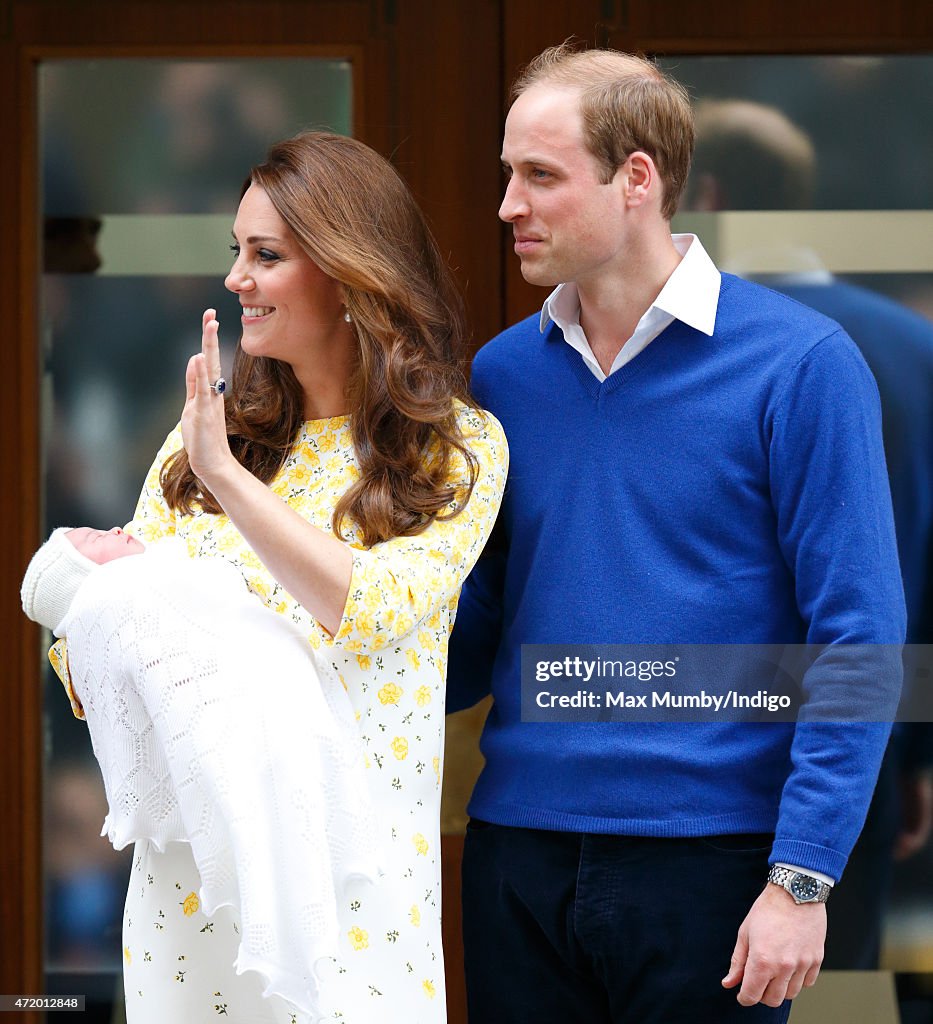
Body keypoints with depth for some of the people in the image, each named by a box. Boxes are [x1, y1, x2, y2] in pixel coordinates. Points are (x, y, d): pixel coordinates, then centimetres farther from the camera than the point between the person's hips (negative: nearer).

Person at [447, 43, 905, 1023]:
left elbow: (856, 640, -8)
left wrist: (800, 878, -14)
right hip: (520, 855, 4)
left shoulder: (798, 364, -6)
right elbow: (473, 630, 12)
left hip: (711, 859, -4)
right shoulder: (500, 374, 7)